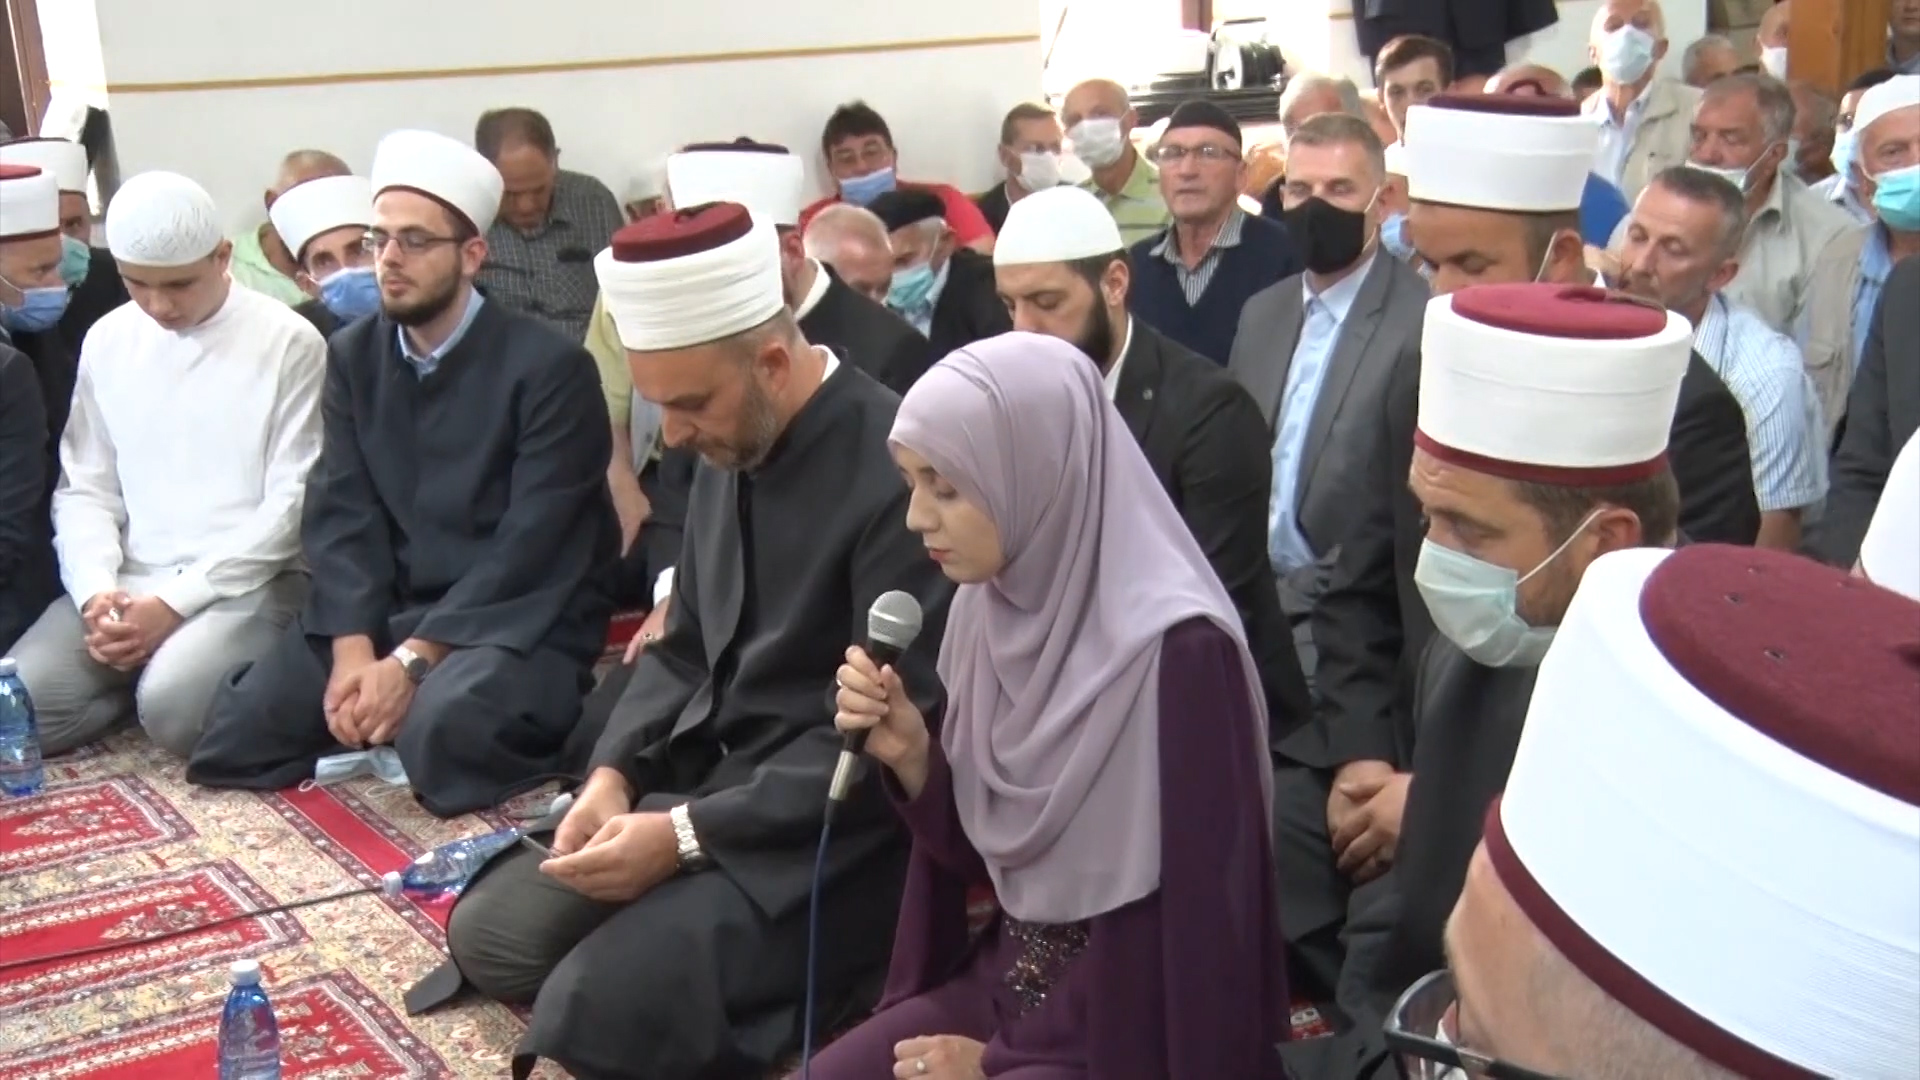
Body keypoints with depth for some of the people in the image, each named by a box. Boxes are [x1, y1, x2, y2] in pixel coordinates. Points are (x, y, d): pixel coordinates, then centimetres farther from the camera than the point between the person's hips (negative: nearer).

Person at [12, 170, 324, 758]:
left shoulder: (289, 344, -4)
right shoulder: (108, 340, 11)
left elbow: (292, 502, -8)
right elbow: (84, 489, 11)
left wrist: (176, 603, -14)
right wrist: (97, 591, -9)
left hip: (247, 583, -4)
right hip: (128, 581, 5)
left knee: (171, 705, -32)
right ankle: (145, 677, 8)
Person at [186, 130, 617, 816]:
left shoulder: (549, 367, -11)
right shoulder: (352, 356, 8)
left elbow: (530, 549, -16)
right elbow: (342, 518, 1)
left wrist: (413, 660, -22)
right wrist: (353, 651, -16)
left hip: (518, 621, -5)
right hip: (388, 611, 5)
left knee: (442, 728, -35)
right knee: (239, 726, -14)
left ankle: (537, 737, -4)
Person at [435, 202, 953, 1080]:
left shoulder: (895, 475, -22)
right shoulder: (728, 450, 5)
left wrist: (688, 834, -21)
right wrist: (613, 774, -3)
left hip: (829, 832, -9)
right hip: (700, 782, 9)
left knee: (594, 1009, -23)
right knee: (488, 934, 3)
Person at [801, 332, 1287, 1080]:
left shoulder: (1176, 652, -22)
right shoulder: (991, 604, -1)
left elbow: (1203, 914, -17)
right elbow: (978, 852, 8)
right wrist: (911, 758, -11)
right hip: (1005, 982, 7)